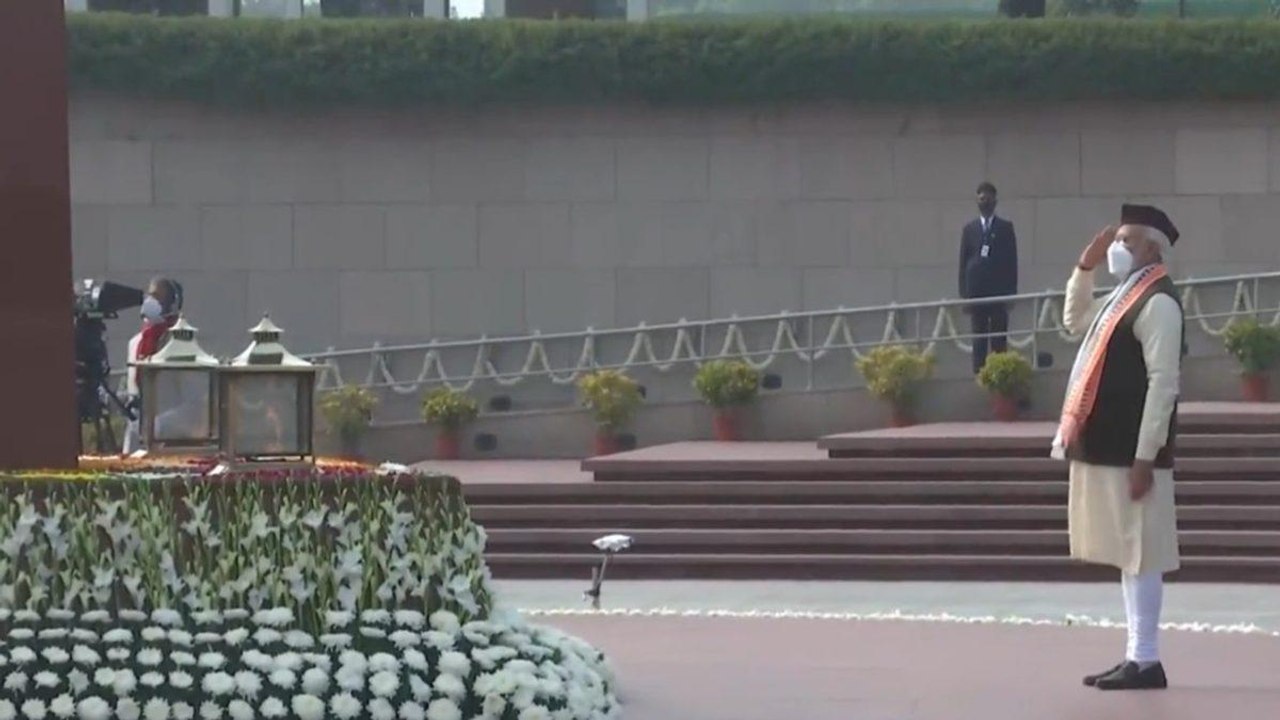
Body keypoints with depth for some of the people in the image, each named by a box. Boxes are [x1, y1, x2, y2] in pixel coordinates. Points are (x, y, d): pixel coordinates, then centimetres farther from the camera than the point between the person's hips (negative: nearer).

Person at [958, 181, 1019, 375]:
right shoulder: (969, 229, 11)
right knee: (979, 338, 0)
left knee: (999, 338, -4)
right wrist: (964, 293, 1)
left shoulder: (1006, 228, 8)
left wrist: (1011, 292, -2)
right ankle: (979, 373, -1)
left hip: (999, 291, -1)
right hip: (976, 291, 1)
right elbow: (963, 262, 9)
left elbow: (1012, 261, 5)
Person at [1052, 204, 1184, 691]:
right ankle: (1137, 656, 17)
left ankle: (1146, 661, -1)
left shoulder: (1157, 302, -14)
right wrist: (1085, 268, 19)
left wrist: (1145, 457, -22)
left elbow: (1163, 384, -19)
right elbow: (1075, 321, 34)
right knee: (1126, 554, 12)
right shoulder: (1125, 295, 15)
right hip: (1106, 448, 10)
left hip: (1131, 452, -10)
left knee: (1139, 553, -5)